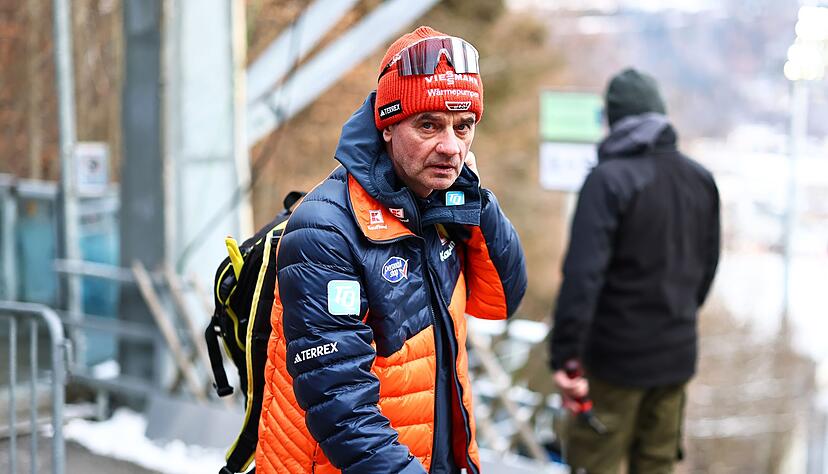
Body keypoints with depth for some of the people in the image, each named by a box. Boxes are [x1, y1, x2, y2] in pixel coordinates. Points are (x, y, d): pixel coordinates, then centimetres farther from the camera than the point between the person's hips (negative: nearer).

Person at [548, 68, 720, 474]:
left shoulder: (609, 180, -16)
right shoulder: (701, 180, 6)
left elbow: (583, 274, -24)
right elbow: (707, 264, 14)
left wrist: (565, 357, -23)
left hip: (616, 356, -6)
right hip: (677, 355, 7)